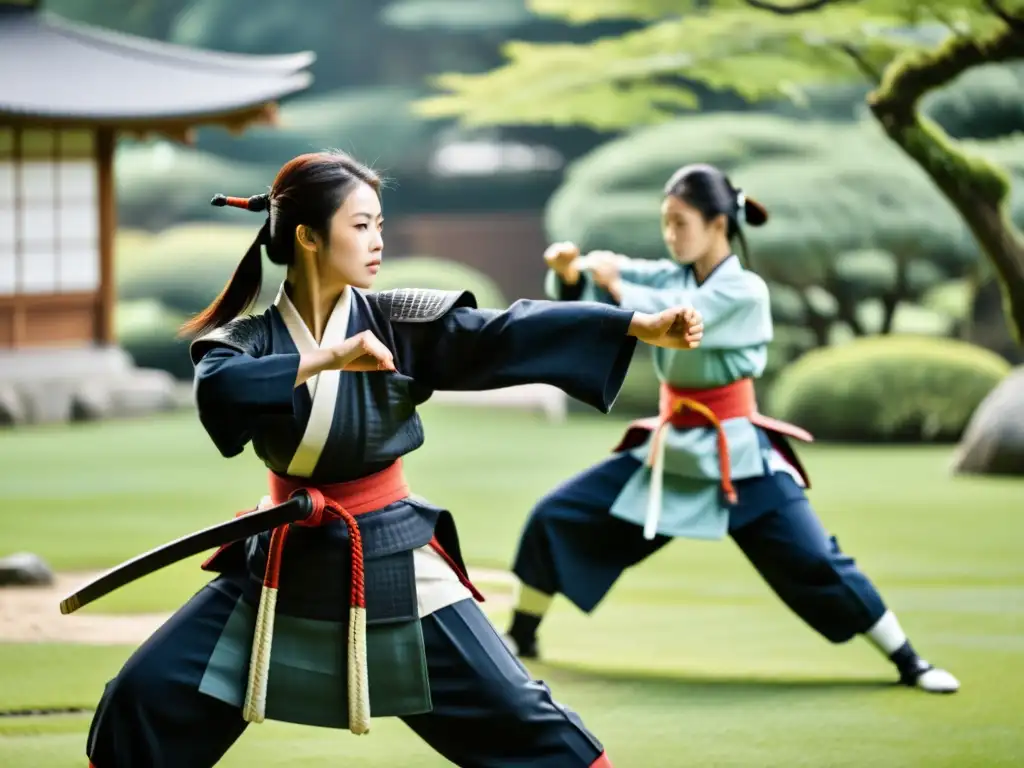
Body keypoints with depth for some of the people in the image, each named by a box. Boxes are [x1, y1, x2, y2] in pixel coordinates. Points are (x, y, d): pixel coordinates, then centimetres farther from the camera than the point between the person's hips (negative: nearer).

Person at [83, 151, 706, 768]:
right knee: (145, 699, -4)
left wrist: (644, 326, -28)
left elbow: (514, 332, -18)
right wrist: (328, 357, -33)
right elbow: (217, 392, -30)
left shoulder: (400, 324, -8)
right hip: (288, 563, 1)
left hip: (393, 562, -1)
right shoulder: (248, 340, -8)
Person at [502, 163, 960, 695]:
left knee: (815, 564, -10)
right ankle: (520, 636, 18)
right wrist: (569, 269, -31)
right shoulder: (668, 276, 2)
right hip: (672, 444, 5)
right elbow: (590, 285, -10)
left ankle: (909, 663, 3)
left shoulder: (745, 291, -14)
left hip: (736, 452, -5)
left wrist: (614, 284, -24)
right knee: (555, 517, 1)